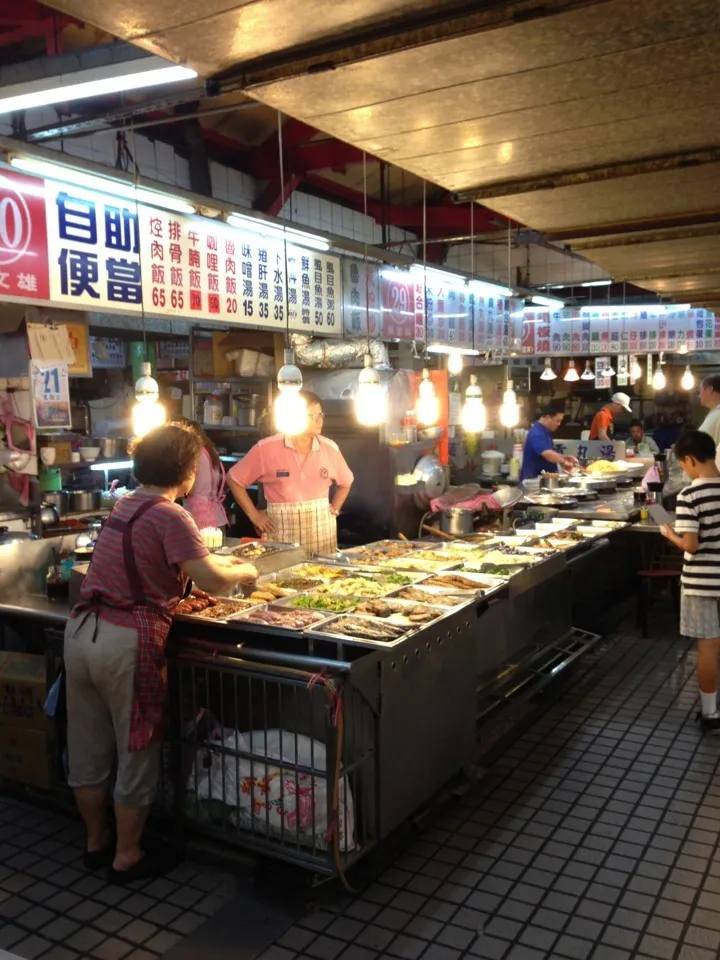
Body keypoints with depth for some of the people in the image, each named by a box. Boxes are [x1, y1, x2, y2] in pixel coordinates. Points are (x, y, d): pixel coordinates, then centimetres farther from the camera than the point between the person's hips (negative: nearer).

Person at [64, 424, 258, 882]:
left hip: (82, 632, 8)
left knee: (88, 748, 19)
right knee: (137, 753, 10)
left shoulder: (125, 505, 12)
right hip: (127, 642, -8)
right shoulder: (170, 516, -14)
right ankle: (127, 857, 23)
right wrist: (245, 572, 0)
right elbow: (211, 579, -21)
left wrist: (223, 560, 25)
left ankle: (96, 841, 38)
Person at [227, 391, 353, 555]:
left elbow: (345, 482, 20)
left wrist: (334, 510, 8)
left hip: (321, 533, 3)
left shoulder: (330, 448, 2)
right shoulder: (266, 448, -8)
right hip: (281, 533, -3)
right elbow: (234, 479, 1)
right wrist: (254, 515, -2)